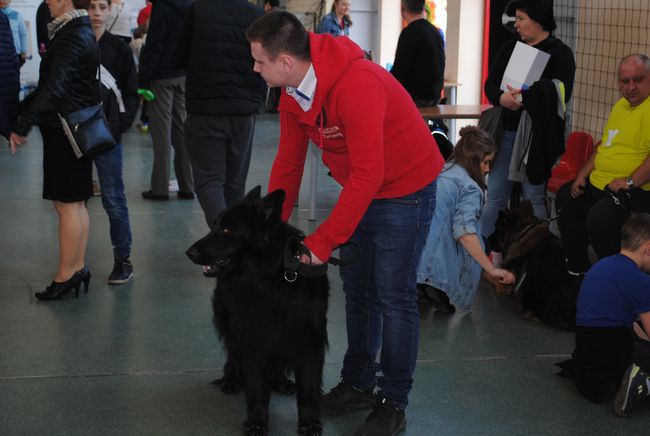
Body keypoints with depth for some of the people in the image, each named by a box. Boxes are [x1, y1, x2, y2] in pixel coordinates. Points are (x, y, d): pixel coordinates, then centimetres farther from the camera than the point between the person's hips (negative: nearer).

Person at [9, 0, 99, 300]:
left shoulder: (71, 37, -17)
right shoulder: (80, 31, 14)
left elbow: (54, 87, -25)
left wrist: (22, 125, -24)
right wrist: (23, 113, 20)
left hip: (65, 131, -10)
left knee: (67, 204, -4)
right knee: (75, 203, 13)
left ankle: (66, 275, 1)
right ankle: (78, 268, 20)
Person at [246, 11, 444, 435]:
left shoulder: (358, 84, -34)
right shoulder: (292, 93, -6)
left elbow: (367, 175, -34)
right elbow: (288, 162, 3)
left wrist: (322, 243, -30)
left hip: (404, 190, -8)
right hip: (360, 191, 8)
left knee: (394, 298, -3)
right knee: (357, 290, 16)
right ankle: (358, 384, 31)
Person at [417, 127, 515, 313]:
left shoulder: (440, 170, 21)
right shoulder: (470, 188, -2)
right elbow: (464, 230, -17)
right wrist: (492, 270, -16)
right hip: (435, 261, -7)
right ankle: (437, 292, -8)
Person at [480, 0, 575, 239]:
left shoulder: (560, 53, -3)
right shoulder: (510, 48, 12)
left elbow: (560, 93, -15)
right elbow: (490, 84, 5)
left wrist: (524, 94, -23)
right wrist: (501, 98, -17)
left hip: (537, 137, -5)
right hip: (506, 132, 5)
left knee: (534, 198, 2)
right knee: (494, 196, 8)